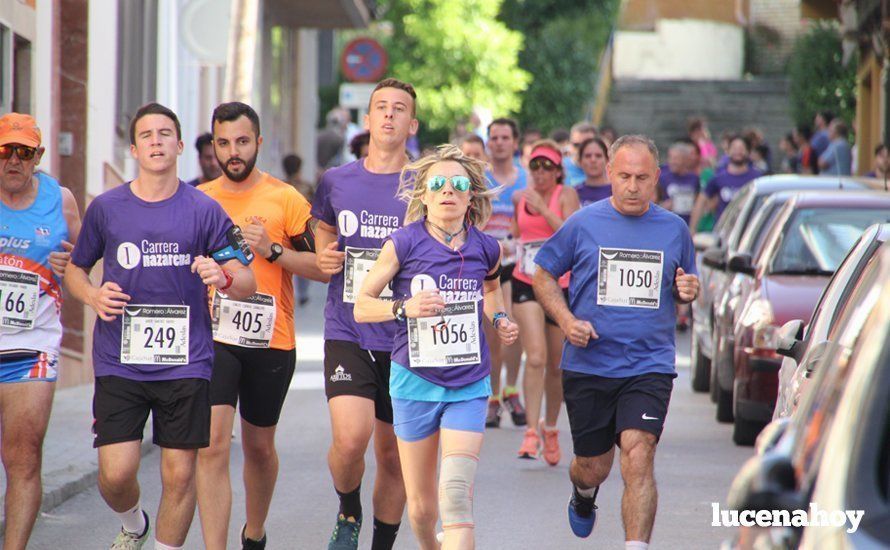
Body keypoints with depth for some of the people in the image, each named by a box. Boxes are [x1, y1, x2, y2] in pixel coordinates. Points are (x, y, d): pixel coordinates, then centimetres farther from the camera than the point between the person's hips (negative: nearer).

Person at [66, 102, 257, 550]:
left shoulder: (204, 210, 2)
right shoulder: (106, 208, 4)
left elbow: (247, 285, 2)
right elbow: (75, 269, 18)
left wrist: (223, 278, -21)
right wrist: (93, 296, -4)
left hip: (185, 363, 0)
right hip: (119, 362, 0)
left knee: (179, 475, 0)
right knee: (115, 473, -5)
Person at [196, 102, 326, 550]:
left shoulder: (285, 199, -2)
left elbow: (324, 268, -6)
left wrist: (273, 250, -18)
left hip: (271, 341, 0)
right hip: (213, 338, 1)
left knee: (259, 446, 15)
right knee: (212, 445, -14)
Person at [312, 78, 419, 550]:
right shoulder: (336, 183, 7)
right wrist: (324, 261, 1)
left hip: (403, 340, 0)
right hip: (347, 332, 0)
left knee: (394, 455, 6)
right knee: (351, 438, -18)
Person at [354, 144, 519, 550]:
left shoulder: (486, 249, -1)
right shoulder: (404, 244, -9)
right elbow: (362, 306, -4)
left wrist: (498, 318, 5)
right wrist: (404, 307, -21)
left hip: (468, 386, 1)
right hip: (415, 382, -1)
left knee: (457, 496, -16)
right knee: (422, 506, 10)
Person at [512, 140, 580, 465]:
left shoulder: (566, 195, -3)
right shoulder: (520, 198, 6)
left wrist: (544, 208, -22)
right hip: (526, 284, 1)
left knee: (556, 365, 10)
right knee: (535, 358, -18)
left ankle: (550, 427, 32)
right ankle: (532, 432, -19)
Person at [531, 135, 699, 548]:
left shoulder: (674, 230, 5)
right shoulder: (583, 224, 0)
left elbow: (685, 286, 19)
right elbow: (544, 275, 8)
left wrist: (687, 291, -5)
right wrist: (567, 321, -7)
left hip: (649, 367, 0)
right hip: (588, 367, 0)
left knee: (638, 456, -20)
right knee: (593, 467, 11)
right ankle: (583, 494, 48)